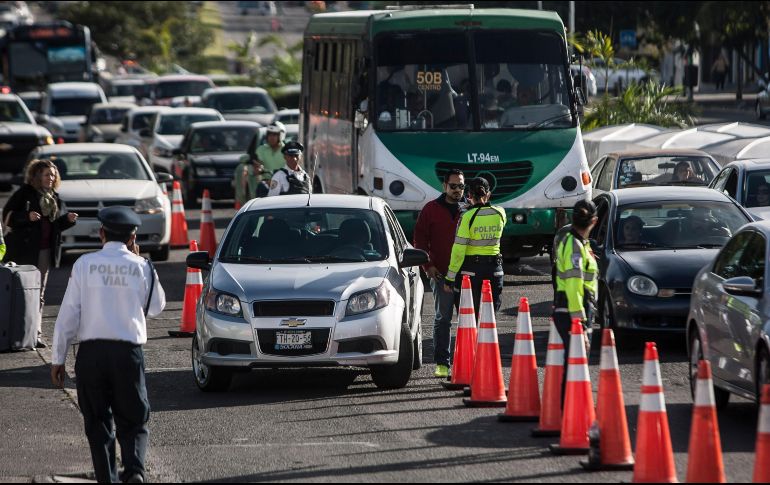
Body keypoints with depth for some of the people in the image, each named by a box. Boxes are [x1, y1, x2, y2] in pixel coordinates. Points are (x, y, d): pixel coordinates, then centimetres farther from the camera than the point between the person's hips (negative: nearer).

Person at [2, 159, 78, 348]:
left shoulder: (53, 197, 16)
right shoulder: (25, 193, -5)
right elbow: (8, 215, -8)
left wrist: (68, 219, 4)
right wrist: (27, 217, -23)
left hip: (45, 251, 6)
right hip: (25, 251, -6)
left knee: (39, 295, 7)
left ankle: (35, 333, 10)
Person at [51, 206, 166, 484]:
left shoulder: (84, 265, -1)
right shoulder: (141, 267, 1)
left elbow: (68, 315, -1)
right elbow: (156, 307, 18)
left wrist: (58, 358, 6)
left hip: (91, 351, 0)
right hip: (128, 351, 0)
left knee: (97, 422, 9)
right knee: (133, 421, 9)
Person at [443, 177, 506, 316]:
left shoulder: (467, 217, -12)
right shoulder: (500, 214, 0)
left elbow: (458, 251, -13)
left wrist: (449, 278, -6)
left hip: (470, 270, -4)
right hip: (494, 269, 4)